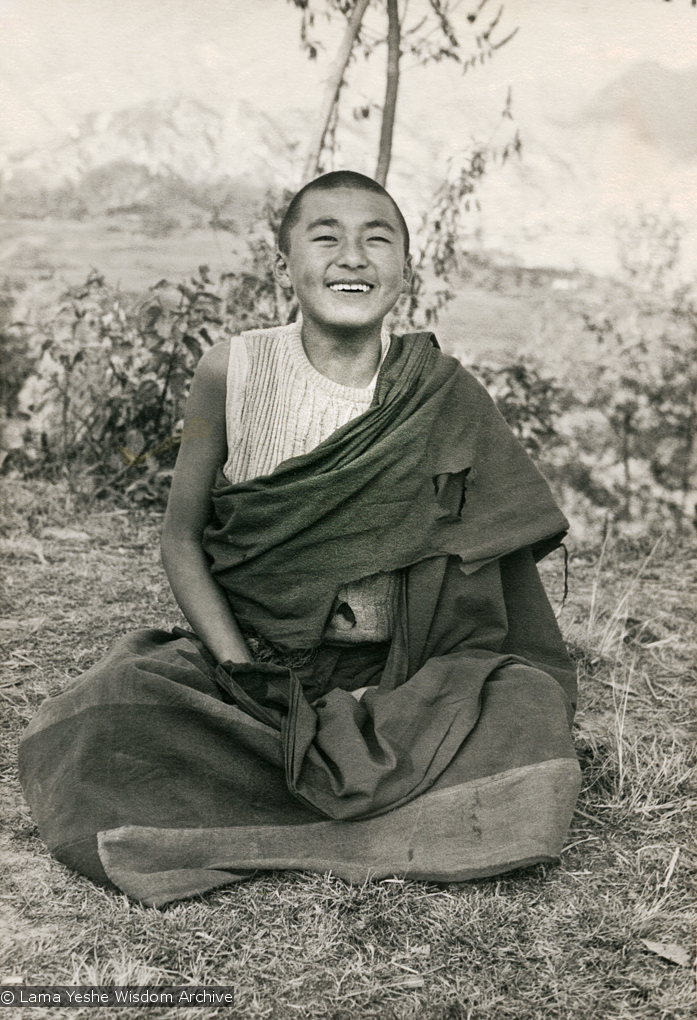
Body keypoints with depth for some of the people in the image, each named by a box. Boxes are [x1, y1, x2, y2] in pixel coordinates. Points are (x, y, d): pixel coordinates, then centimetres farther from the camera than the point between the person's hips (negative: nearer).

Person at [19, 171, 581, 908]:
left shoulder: (442, 397, -4)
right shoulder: (234, 373, -4)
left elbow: (482, 559, 1)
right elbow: (181, 537, 3)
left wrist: (394, 701, -13)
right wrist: (241, 671, -10)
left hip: (401, 676, 1)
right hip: (252, 659, 0)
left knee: (529, 716, -28)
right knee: (97, 727, -25)